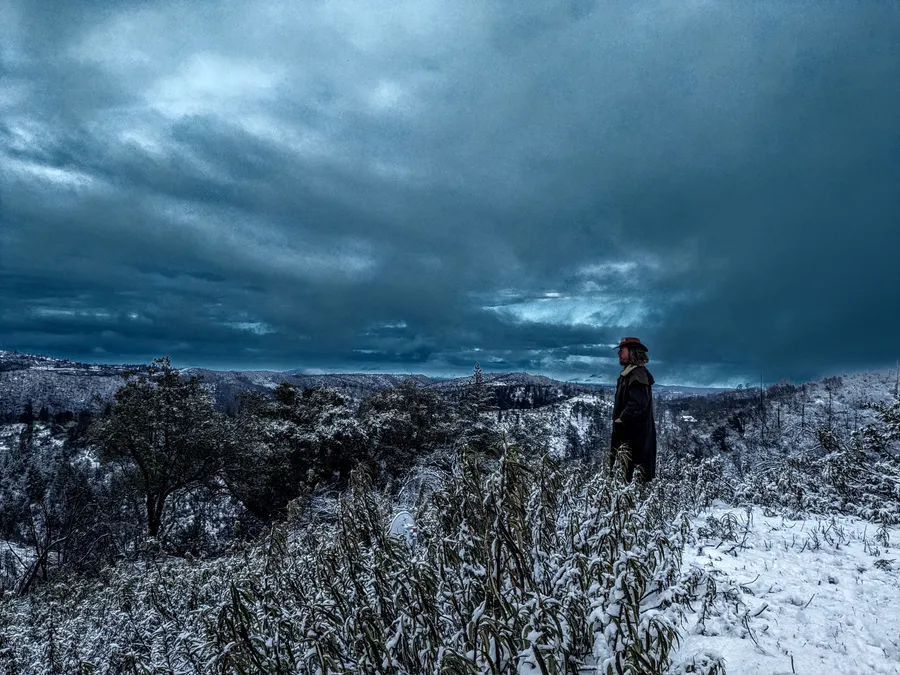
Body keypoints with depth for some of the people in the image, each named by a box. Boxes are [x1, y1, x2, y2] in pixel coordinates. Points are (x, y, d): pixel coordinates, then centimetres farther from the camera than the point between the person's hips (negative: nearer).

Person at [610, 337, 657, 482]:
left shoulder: (639, 374, -18)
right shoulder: (627, 374, 14)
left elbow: (637, 403, -27)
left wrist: (621, 419, -18)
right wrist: (617, 418, 12)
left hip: (637, 432, -10)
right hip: (625, 431, 10)